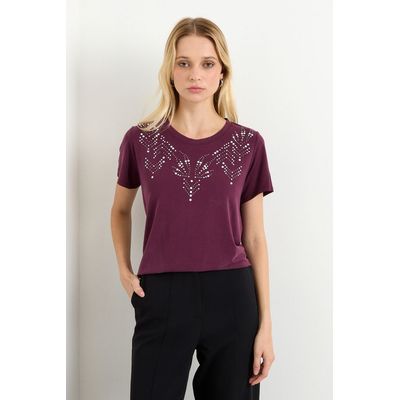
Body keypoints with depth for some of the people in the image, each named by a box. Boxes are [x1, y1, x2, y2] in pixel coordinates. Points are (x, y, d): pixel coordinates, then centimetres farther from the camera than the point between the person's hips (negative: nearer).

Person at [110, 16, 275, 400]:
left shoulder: (248, 144, 0)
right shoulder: (140, 139, 0)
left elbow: (254, 237, 3)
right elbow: (120, 209, 18)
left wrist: (265, 324, 1)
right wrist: (124, 270, 5)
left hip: (231, 299, 1)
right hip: (162, 299, 0)